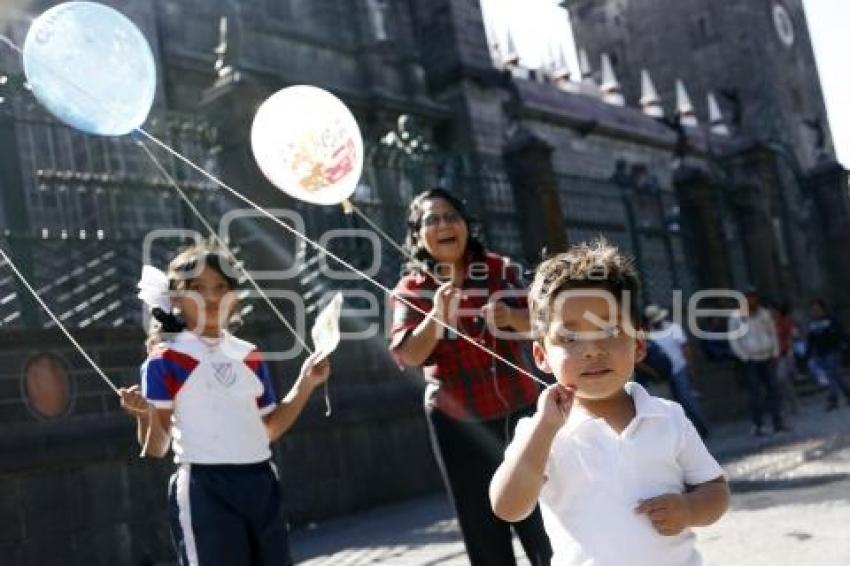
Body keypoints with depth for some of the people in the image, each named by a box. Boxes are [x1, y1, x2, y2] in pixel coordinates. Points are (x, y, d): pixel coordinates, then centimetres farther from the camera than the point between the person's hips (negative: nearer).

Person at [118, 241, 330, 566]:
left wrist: (305, 384, 7)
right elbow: (156, 448, -8)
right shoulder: (165, 360, -6)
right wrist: (146, 414, -28)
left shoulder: (249, 356, 11)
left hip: (261, 484, 6)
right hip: (204, 490, -6)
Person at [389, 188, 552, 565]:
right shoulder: (411, 289, 0)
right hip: (457, 421, -1)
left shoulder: (501, 270, 3)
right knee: (482, 525, 7)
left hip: (519, 408, 1)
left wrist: (511, 317, -23)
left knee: (540, 517, 5)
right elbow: (407, 354, -10)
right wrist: (436, 315, -28)